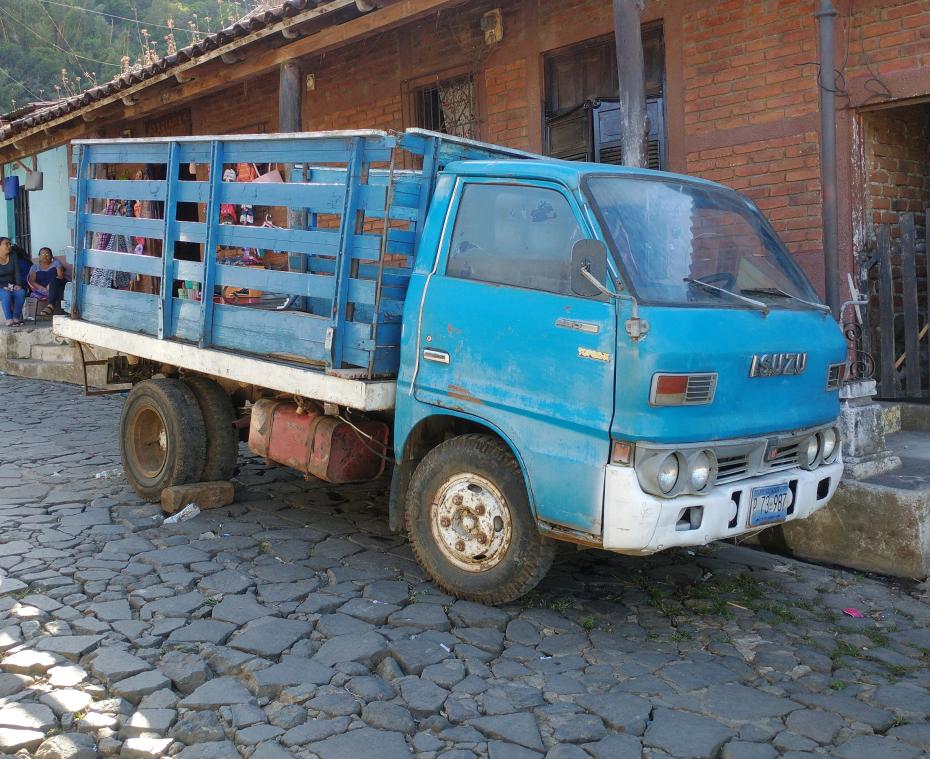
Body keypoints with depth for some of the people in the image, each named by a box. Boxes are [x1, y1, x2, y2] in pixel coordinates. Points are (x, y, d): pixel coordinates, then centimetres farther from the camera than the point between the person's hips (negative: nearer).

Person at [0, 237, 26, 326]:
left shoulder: (13, 257, 8)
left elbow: (17, 272, 1)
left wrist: (18, 285, -15)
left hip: (12, 286, 3)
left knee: (21, 292, -30)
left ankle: (16, 317, -25)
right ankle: (9, 319, -37)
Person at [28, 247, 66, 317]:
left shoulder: (56, 263, 16)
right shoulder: (35, 267, 18)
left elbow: (61, 276, -1)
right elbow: (31, 281, 3)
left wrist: (51, 285, -21)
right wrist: (44, 289, -15)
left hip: (57, 289, -1)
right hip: (41, 291, 1)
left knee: (54, 279, -34)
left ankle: (51, 305, -52)